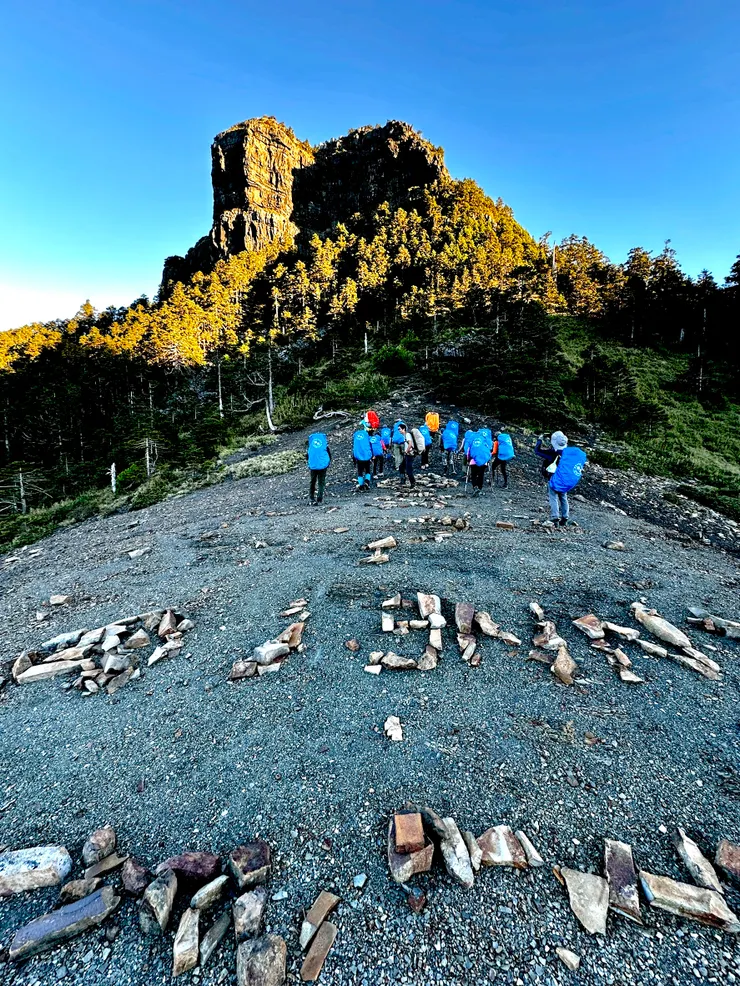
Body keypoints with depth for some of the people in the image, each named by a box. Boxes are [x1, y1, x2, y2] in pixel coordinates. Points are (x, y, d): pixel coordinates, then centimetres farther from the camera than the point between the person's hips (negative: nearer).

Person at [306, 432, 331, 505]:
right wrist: (328, 463, 14)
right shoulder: (324, 438, 5)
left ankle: (311, 498, 15)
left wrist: (308, 464, 17)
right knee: (321, 482, 8)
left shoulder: (309, 439, 6)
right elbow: (329, 452, 4)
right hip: (323, 465, -1)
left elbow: (307, 454, 6)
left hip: (313, 465, 1)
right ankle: (320, 499, 4)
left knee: (312, 482, 15)